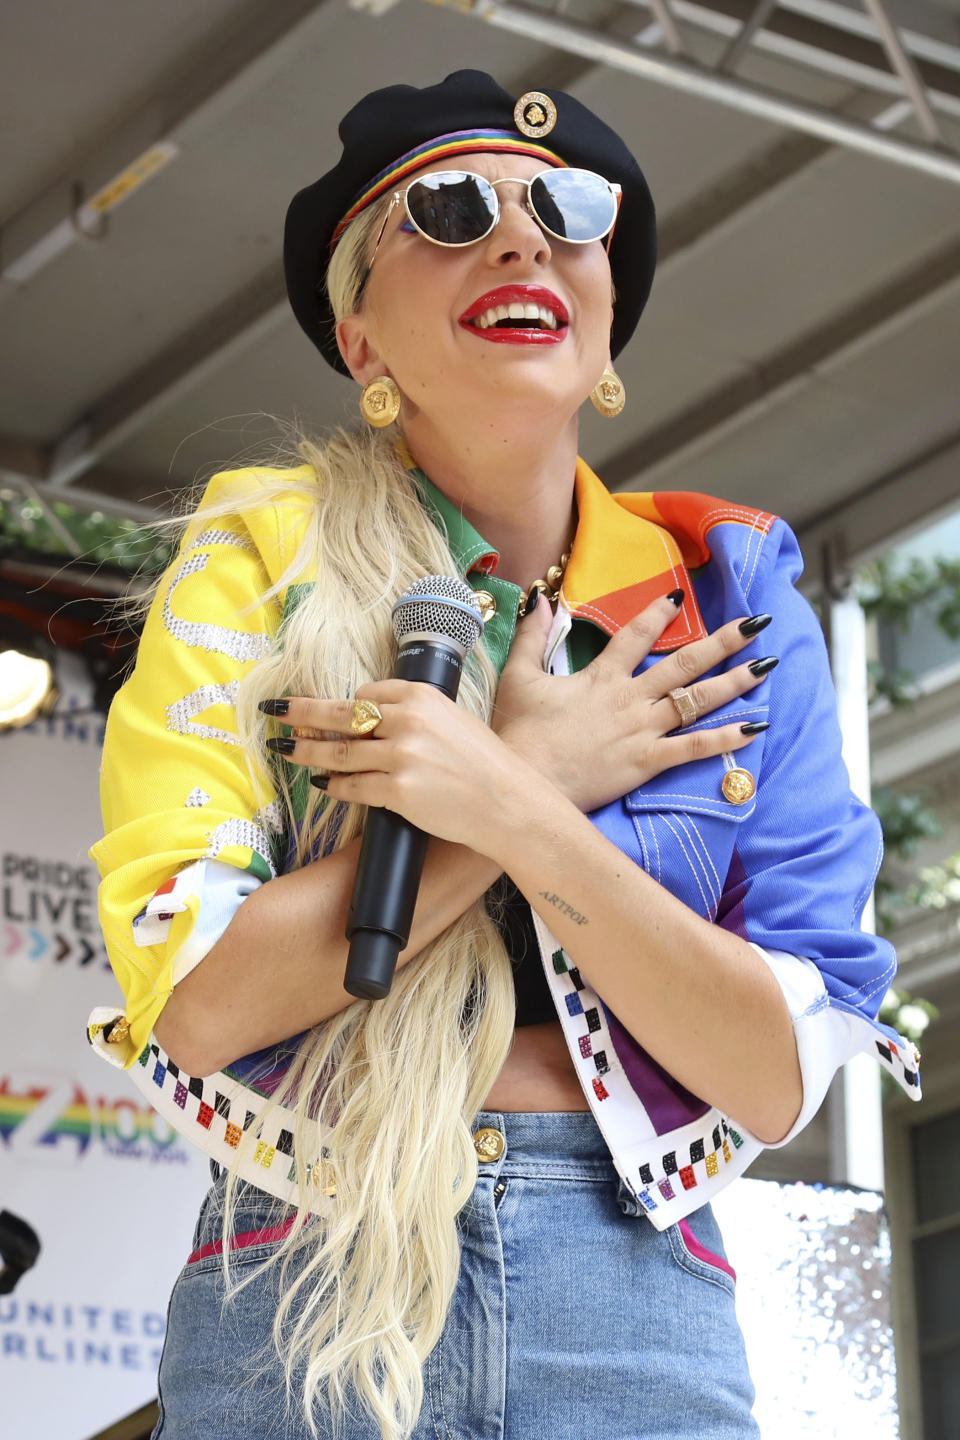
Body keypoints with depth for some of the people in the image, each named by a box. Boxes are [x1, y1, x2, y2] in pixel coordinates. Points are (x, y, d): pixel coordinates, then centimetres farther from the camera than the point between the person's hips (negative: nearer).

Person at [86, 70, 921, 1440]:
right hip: (301, 1287, -1)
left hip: (637, 1315, 1)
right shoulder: (258, 552, 1)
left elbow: (782, 1074, -3)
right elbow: (189, 995, -10)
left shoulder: (728, 606, 4)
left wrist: (521, 817, -16)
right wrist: (548, 773, -11)